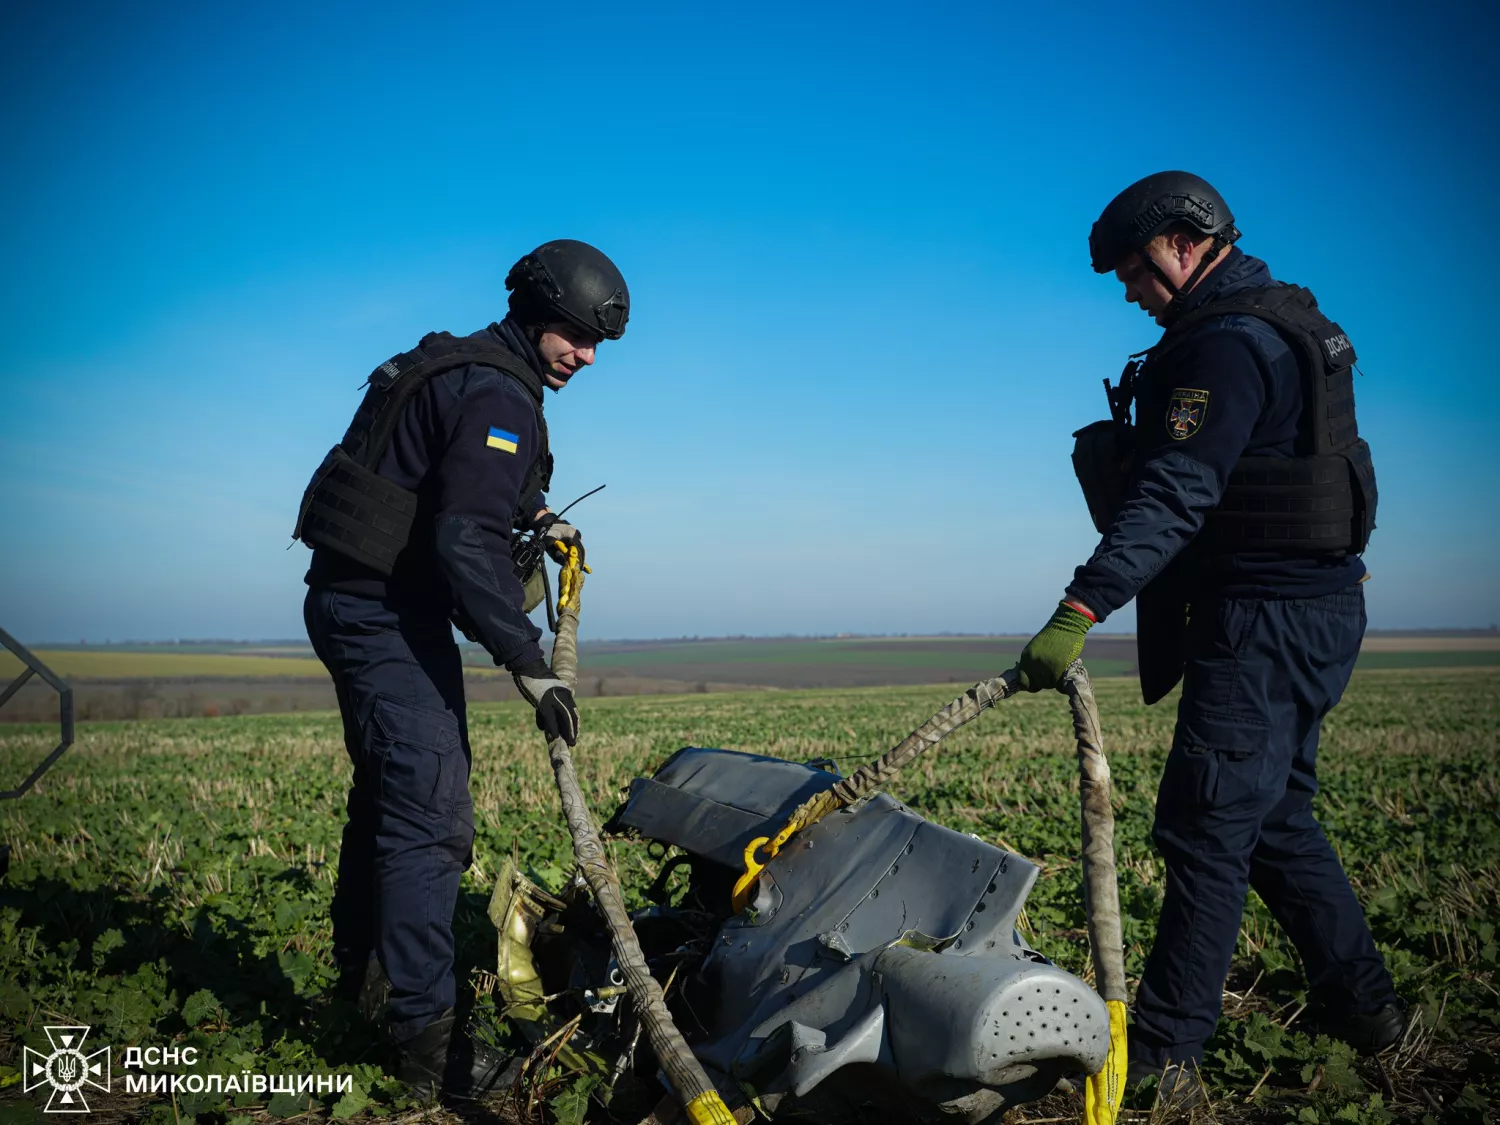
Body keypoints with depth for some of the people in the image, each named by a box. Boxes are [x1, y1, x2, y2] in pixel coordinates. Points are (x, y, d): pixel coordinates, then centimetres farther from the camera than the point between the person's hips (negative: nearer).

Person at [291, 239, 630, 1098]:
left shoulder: (459, 368, 15)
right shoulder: (498, 395, -17)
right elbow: (467, 542, -27)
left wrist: (531, 519, 15)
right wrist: (529, 664, -25)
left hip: (354, 602, 11)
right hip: (391, 612, -11)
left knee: (390, 793, 22)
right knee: (430, 814, -11)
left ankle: (363, 969, 38)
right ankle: (427, 1038, -8)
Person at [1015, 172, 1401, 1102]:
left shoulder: (1228, 344, -16)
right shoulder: (1287, 324, 17)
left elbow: (1174, 494, -28)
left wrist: (1082, 609, -35)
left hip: (1266, 621, -11)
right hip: (1313, 606, 11)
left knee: (1208, 830, -7)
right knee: (1276, 817, 18)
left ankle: (1161, 1058, -1)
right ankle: (1362, 1006, 29)